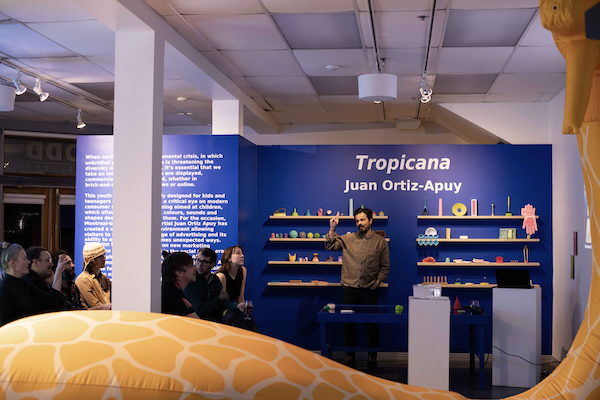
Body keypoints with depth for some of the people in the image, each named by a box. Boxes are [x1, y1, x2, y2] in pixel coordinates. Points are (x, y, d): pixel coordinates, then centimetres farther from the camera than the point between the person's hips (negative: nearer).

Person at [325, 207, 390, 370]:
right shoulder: (348, 239, 6)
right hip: (349, 288, 1)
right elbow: (330, 246, 1)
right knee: (348, 323, 7)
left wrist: (378, 281, -5)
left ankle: (372, 357, 17)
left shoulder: (381, 242, 4)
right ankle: (349, 356, 19)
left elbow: (385, 266, 7)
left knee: (371, 324, 4)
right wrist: (332, 229, -10)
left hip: (369, 290, -1)